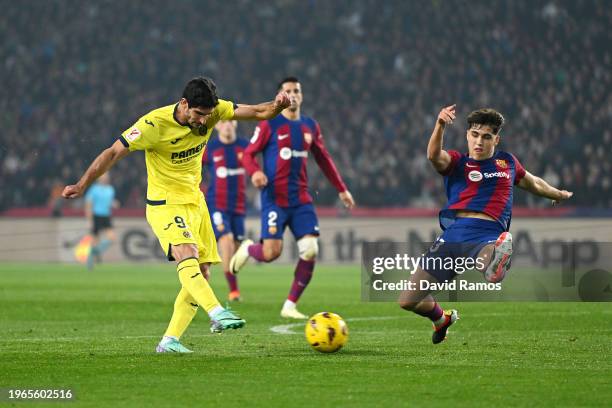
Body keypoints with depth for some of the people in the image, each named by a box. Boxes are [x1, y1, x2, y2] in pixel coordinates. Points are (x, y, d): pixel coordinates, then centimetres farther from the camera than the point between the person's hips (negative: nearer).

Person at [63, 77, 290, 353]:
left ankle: (169, 341, 4)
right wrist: (82, 185, -20)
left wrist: (276, 106, -26)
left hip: (195, 202, 7)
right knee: (187, 257, -31)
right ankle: (217, 313, -48)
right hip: (165, 204, -7)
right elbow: (113, 153, -17)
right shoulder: (154, 124, -21)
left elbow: (257, 112, -3)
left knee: (201, 274, 2)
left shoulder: (212, 111, -6)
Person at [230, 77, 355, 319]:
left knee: (310, 251, -9)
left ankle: (290, 306, 4)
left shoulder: (310, 126, 11)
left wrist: (341, 189, 23)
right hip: (274, 198, -5)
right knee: (271, 252, -16)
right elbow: (248, 154, -2)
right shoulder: (269, 125, -3)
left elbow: (323, 160, 22)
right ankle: (247, 249, 21)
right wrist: (255, 172, -24)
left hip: (301, 199, 5)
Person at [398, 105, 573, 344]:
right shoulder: (456, 162, 14)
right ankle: (442, 319, 36)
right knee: (408, 301, 9)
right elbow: (434, 156, -10)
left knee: (495, 276, -48)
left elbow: (533, 183, 43)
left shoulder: (508, 162, 23)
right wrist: (440, 125, -29)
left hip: (487, 235, -2)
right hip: (453, 233, 2)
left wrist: (560, 194, 58)